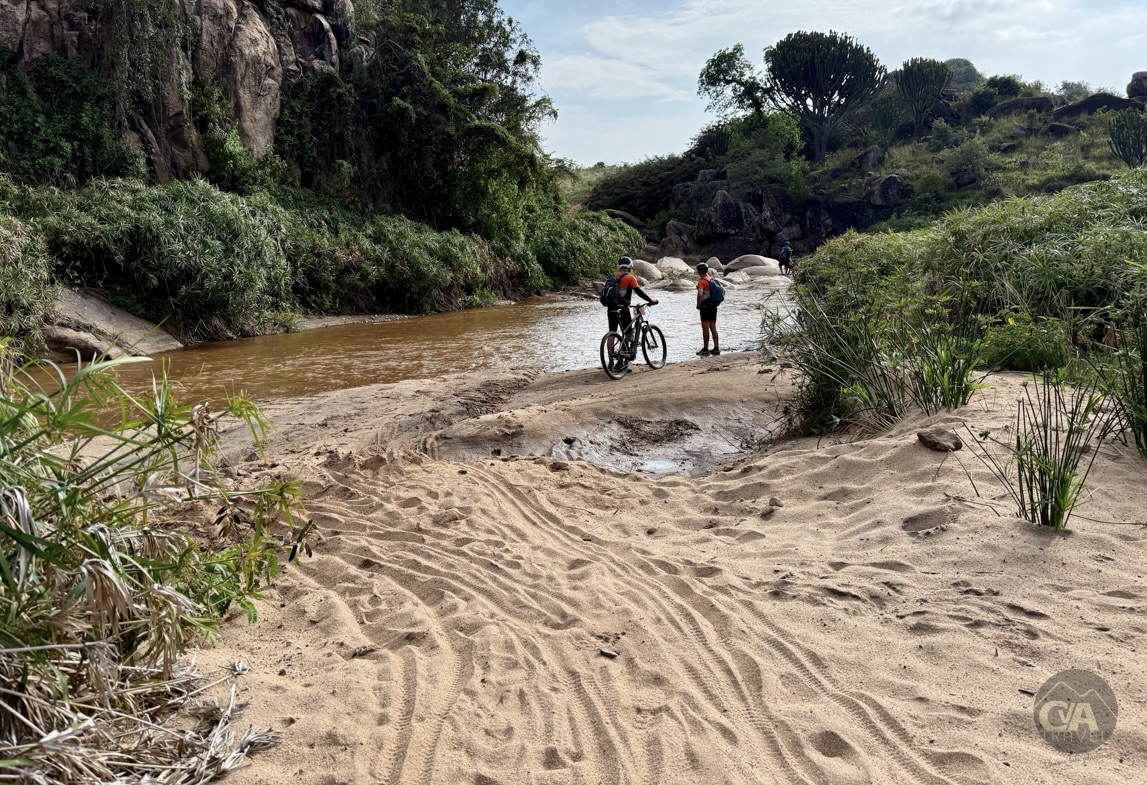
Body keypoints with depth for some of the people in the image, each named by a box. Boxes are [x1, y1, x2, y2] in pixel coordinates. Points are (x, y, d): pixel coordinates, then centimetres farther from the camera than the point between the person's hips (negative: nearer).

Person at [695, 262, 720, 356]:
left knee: (705, 328, -3)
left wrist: (698, 305, -13)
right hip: (713, 305, 8)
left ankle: (705, 349, -1)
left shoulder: (701, 282, -14)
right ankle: (716, 348, 11)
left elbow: (700, 294, -25)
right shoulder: (712, 279, 9)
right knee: (713, 327, 11)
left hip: (705, 306, -8)